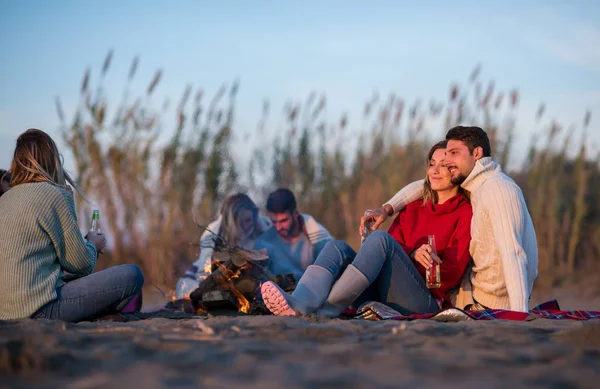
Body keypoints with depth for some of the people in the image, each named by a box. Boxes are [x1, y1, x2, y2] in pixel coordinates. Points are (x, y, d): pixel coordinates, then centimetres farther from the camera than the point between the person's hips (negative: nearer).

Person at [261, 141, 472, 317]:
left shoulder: (466, 214, 9)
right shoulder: (413, 209, 27)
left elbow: (453, 274, 1)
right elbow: (394, 247, 9)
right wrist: (413, 254, -12)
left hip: (427, 300, -6)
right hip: (384, 298, 6)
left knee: (380, 238, -28)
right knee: (337, 247, -17)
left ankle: (327, 311, -41)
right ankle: (298, 304, -46)